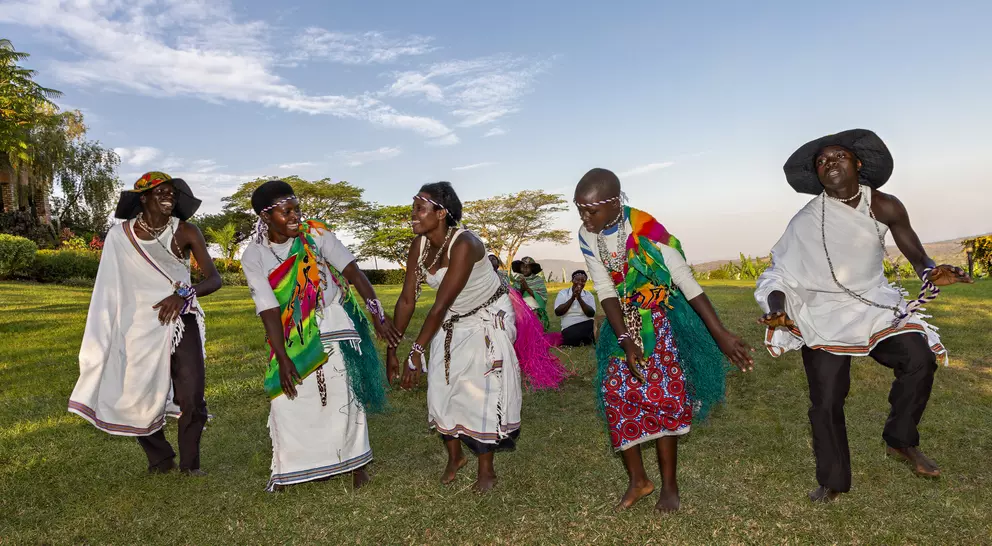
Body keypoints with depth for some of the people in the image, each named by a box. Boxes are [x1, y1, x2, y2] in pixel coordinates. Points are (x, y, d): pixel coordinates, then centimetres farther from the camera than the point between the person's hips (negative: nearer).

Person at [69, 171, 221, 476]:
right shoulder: (120, 236, -2)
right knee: (142, 398, 6)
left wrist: (183, 294, -28)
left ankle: (189, 462, 16)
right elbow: (110, 290, 5)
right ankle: (160, 459, 29)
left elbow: (214, 279, -11)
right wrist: (104, 338, 5)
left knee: (192, 398, -6)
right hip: (141, 326, 1)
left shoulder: (186, 232, -5)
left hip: (182, 323, -1)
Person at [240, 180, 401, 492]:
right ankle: (289, 469, 24)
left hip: (331, 323, -1)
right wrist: (282, 358, -17)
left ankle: (356, 462, 12)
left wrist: (378, 316, -20)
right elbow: (269, 310, -12)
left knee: (342, 393, -4)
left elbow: (352, 271, -14)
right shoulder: (254, 257, -8)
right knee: (287, 399, 3)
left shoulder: (315, 234, -11)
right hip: (292, 334, 2)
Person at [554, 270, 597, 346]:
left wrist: (579, 298, -15)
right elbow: (558, 312, -6)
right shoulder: (563, 293, 7)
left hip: (587, 326, 2)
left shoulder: (589, 295, 9)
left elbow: (591, 314, -6)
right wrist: (572, 298, -12)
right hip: (569, 329, -2)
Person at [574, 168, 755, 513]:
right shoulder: (586, 236, -12)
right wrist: (625, 341, -21)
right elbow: (605, 290, -11)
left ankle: (669, 485, 13)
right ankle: (638, 480, 15)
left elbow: (687, 282, -24)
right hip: (623, 322, 4)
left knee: (661, 396, -4)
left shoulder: (646, 230, -26)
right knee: (617, 394, -1)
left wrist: (721, 335, -25)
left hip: (660, 319, -4)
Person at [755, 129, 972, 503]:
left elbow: (915, 254, 2)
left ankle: (901, 441, 5)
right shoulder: (807, 220, -11)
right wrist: (776, 306, -26)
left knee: (919, 360, -22)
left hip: (875, 305, 2)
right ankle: (833, 482, 19)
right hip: (824, 317, -2)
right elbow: (781, 272, -8)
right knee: (825, 401, -1)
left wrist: (931, 274, -21)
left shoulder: (885, 206, -5)